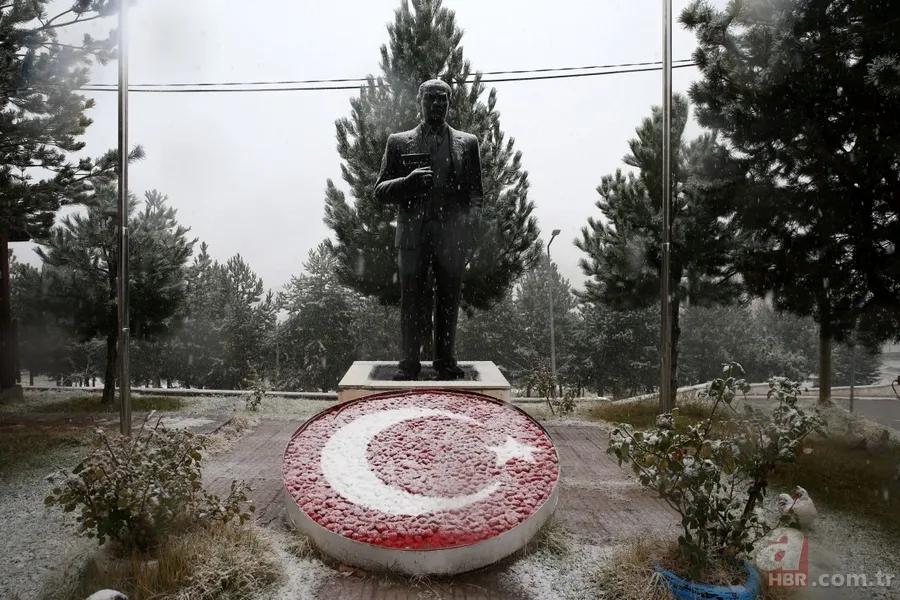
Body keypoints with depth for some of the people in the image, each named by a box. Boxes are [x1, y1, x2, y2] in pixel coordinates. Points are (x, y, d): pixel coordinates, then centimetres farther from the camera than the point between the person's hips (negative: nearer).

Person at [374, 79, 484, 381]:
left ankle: (445, 361, 14)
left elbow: (476, 191, 13)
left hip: (452, 236, 1)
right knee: (411, 302, 1)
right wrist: (409, 180, -13)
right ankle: (409, 362, 10)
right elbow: (380, 190, 7)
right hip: (412, 235, 0)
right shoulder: (399, 142, 10)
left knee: (449, 302, 5)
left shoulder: (467, 143, 13)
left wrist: (472, 220, -6)